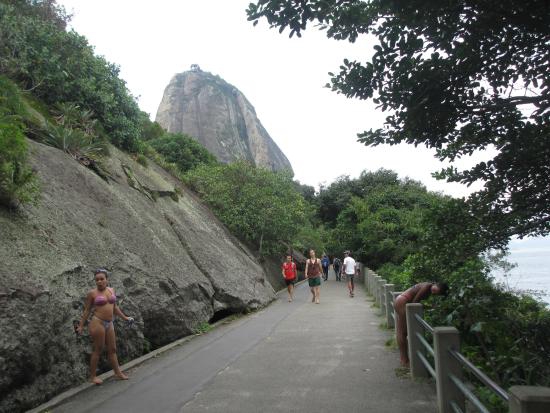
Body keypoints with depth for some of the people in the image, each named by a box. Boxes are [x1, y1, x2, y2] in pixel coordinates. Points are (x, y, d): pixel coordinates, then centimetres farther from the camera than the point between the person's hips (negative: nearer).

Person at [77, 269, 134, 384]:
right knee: (98, 350, 1)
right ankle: (92, 376, 14)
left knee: (112, 349, 12)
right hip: (97, 323, -6)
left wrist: (124, 317, 21)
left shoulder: (111, 290, 10)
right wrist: (81, 326, -2)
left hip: (109, 324, 6)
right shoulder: (92, 293, -5)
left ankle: (118, 372, 22)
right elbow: (87, 310, -1)